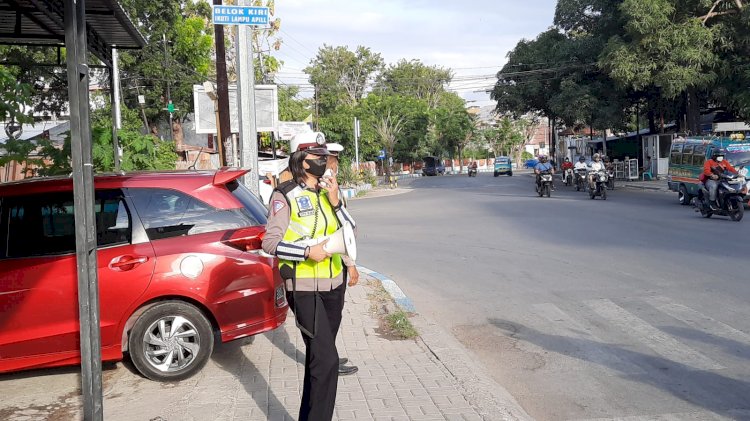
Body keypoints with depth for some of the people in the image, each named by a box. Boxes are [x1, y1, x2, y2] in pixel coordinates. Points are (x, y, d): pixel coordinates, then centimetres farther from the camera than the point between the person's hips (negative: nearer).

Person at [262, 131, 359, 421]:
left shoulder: (328, 192, 10)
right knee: (325, 359, -14)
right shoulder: (285, 196, -9)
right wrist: (307, 251, -23)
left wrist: (335, 202, -11)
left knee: (320, 356, 16)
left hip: (334, 285, 7)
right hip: (304, 289, -7)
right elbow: (270, 243, -13)